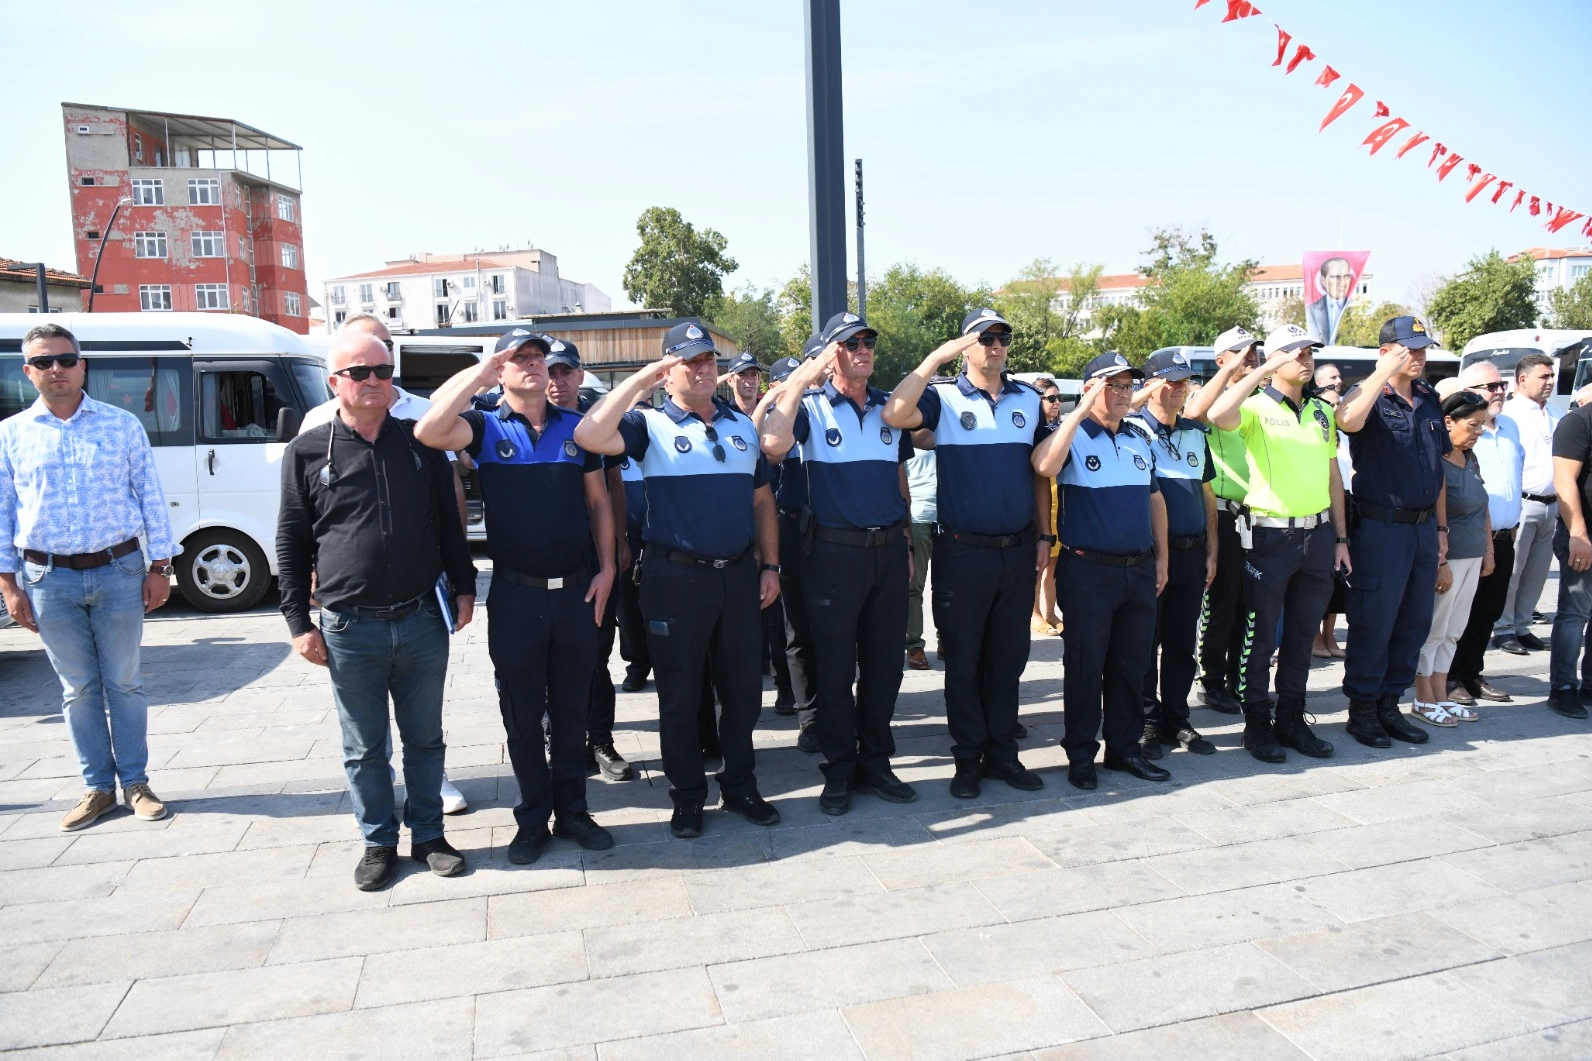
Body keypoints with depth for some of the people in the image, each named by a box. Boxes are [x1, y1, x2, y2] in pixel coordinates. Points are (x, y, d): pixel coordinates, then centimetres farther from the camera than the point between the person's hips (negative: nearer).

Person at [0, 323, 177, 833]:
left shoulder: (122, 424, 2)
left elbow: (151, 498, 2)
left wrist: (159, 567, -2)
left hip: (119, 571, -1)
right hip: (49, 580, 1)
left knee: (124, 683, 7)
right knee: (78, 689, 10)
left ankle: (136, 782, 19)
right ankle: (98, 787, 21)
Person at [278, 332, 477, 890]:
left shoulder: (420, 443, 5)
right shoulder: (308, 451, 0)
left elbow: (448, 522, 11)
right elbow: (290, 544, 2)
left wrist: (463, 587, 7)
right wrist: (299, 623, 0)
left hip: (422, 619, 1)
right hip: (350, 628, -1)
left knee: (425, 738, 13)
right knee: (365, 748, 11)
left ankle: (428, 834, 28)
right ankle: (379, 842, 28)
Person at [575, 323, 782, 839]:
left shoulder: (743, 426, 12)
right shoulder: (650, 424, -3)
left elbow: (762, 500, 16)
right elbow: (589, 437, -22)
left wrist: (769, 565, 10)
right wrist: (639, 380, -17)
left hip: (739, 574, 4)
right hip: (676, 578, -4)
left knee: (743, 689, 13)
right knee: (680, 695, 7)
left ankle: (740, 786, 30)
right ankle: (687, 797, 23)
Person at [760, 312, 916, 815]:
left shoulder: (890, 406, 12)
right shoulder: (811, 406, -3)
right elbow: (773, 447, -24)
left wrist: (906, 543, 16)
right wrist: (798, 381, -19)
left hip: (888, 549, 5)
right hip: (834, 551, -4)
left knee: (884, 664, 11)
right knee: (835, 667, 4)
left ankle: (875, 763, 25)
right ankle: (839, 771, 17)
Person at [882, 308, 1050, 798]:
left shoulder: (1028, 399, 9)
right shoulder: (943, 396, -4)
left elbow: (1039, 472, 14)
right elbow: (894, 416, -25)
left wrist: (1043, 536, 9)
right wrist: (937, 357, -23)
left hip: (1018, 550, 4)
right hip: (962, 551, -4)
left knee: (1008, 659, 12)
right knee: (963, 661, 6)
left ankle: (1002, 753, 25)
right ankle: (968, 759, 19)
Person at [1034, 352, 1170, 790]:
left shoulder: (1140, 440, 13)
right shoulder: (1073, 436, -6)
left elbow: (1154, 498, 20)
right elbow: (1044, 466, -28)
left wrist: (1161, 556, 16)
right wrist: (1079, 413, -24)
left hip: (1139, 569, 6)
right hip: (1088, 570, -6)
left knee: (1132, 665, 13)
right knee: (1085, 667, 2)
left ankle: (1124, 747, 26)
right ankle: (1081, 754, 14)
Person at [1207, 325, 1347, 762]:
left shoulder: (1322, 411, 13)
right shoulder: (1257, 407, -6)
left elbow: (1333, 476, 16)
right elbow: (1219, 416, -31)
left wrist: (1340, 537, 12)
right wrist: (1262, 371, -24)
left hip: (1318, 535, 6)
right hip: (1270, 535, -6)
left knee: (1302, 635, 13)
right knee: (1261, 637, 3)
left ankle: (1292, 720, 25)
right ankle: (1257, 724, 14)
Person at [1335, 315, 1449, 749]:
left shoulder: (1429, 400, 12)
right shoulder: (1372, 399, -8)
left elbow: (1437, 466, 18)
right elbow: (1347, 420, -35)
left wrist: (1441, 525, 15)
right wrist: (1384, 372, -27)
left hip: (1423, 527, 7)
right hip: (1381, 527, -7)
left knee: (1415, 622, 12)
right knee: (1374, 623, 0)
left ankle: (1390, 704, 24)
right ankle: (1361, 709, 12)